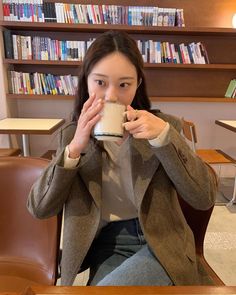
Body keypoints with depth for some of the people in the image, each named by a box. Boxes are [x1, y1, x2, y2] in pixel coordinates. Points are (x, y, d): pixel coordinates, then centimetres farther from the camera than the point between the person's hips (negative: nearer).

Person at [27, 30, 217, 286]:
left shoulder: (164, 125, -2)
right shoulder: (72, 134, 2)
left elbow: (204, 197, -9)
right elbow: (39, 208, -4)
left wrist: (164, 135, -22)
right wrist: (74, 148, -17)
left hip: (161, 241, -1)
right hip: (108, 244, 2)